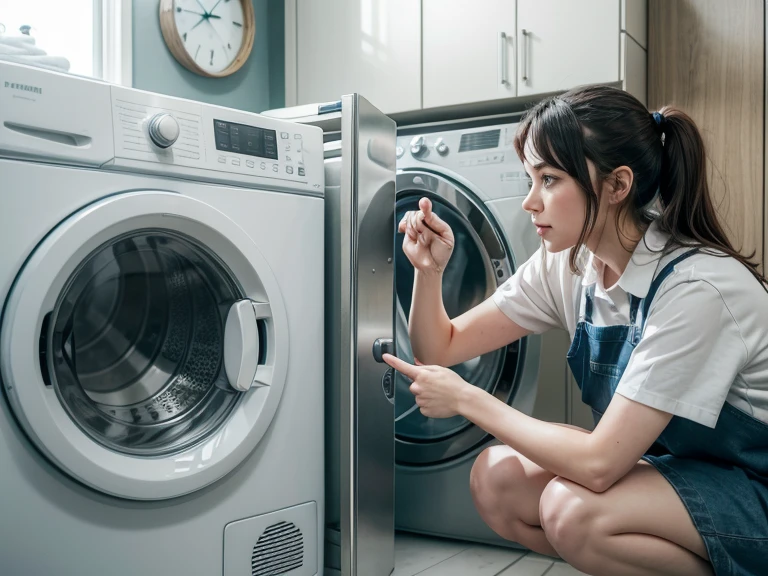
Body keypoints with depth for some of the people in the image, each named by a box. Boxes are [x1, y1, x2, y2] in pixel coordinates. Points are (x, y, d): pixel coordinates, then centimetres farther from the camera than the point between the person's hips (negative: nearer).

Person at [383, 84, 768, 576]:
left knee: (574, 509, -30)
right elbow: (442, 348, -1)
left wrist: (466, 399, -21)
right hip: (666, 462, 7)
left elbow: (598, 465, -30)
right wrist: (429, 271, -20)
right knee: (496, 477, -12)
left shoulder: (698, 286, -28)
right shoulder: (565, 265, -5)